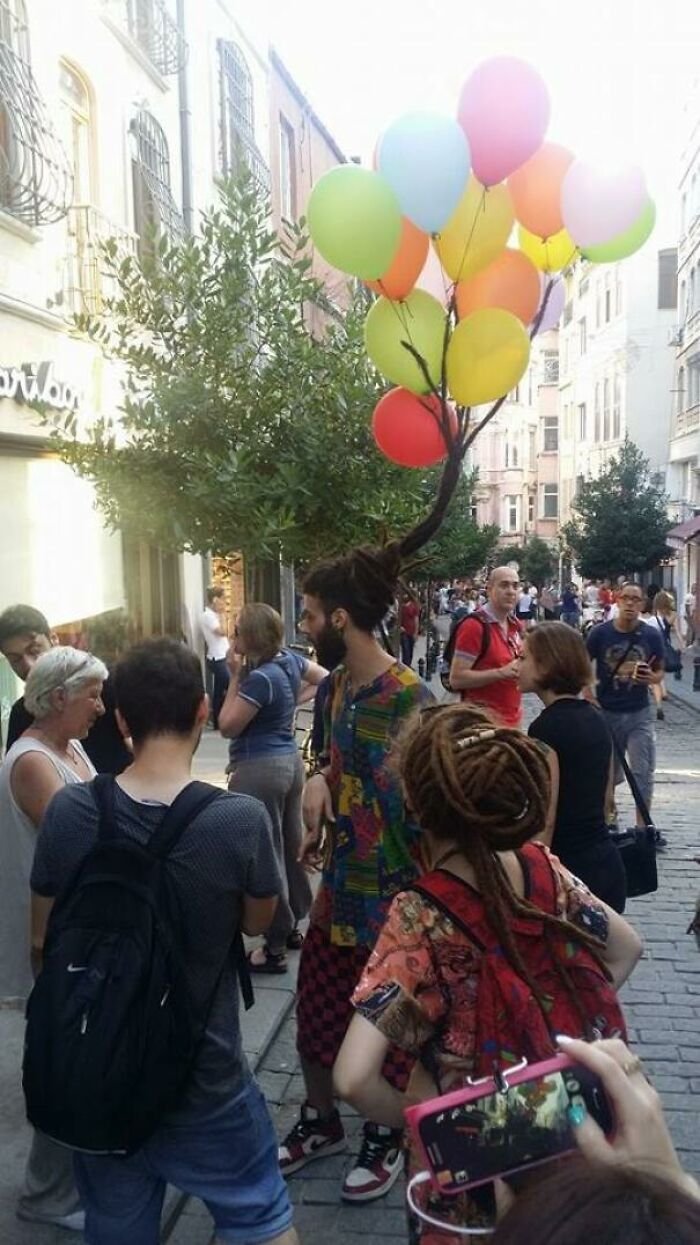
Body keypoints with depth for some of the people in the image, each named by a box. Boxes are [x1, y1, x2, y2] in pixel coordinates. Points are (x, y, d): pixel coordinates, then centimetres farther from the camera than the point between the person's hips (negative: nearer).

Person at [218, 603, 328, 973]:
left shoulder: (260, 678, -24)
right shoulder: (290, 660, 0)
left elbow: (227, 726, -17)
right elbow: (326, 679, 17)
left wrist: (235, 675, -15)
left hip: (260, 770, -9)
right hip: (289, 761, 9)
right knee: (290, 845, 19)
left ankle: (275, 947, 8)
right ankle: (293, 925, 34)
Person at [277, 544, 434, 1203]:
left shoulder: (408, 698, -25)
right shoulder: (338, 683, 0)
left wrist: (419, 888, -16)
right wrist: (320, 781, 1)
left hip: (389, 890, -7)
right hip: (339, 879, 8)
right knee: (315, 1008, 20)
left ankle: (385, 1138, 38)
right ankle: (320, 1121, 44)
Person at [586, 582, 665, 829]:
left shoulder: (651, 635, -6)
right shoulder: (600, 632, -9)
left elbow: (660, 671, 5)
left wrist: (652, 678, -18)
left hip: (639, 714, 0)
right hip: (606, 712, 0)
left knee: (643, 772, -1)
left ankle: (642, 826, 9)